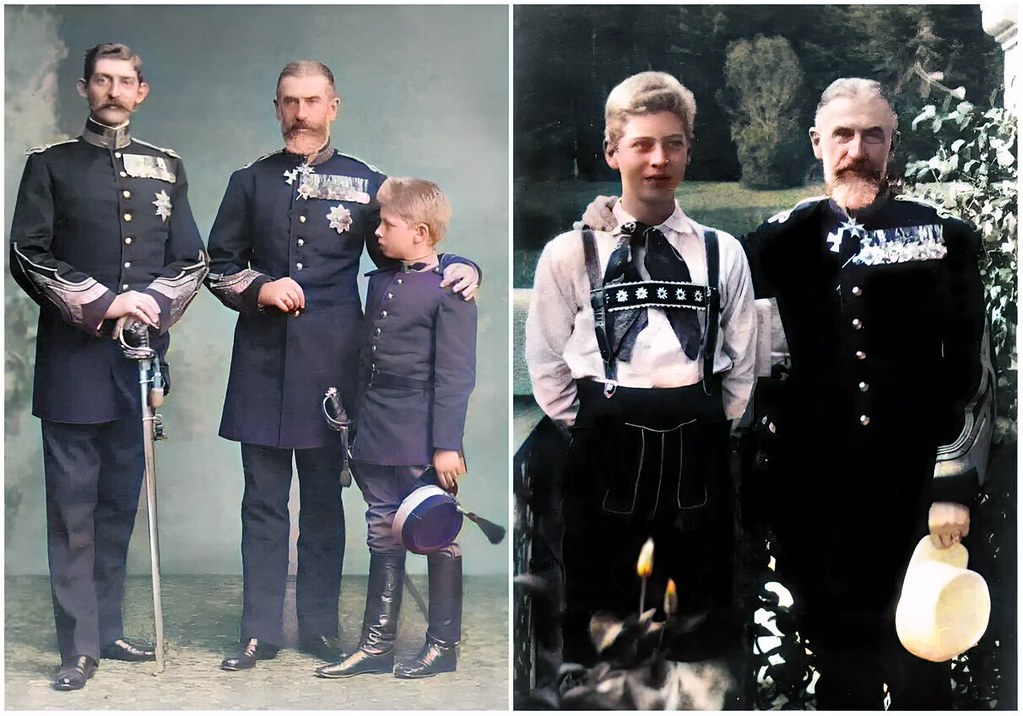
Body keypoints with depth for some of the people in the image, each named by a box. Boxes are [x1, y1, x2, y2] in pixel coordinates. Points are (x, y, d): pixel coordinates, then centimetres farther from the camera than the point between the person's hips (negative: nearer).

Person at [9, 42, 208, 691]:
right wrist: (101, 304, -12)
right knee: (74, 502, -4)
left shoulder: (166, 168, 14)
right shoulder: (51, 164, 6)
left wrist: (154, 304, -7)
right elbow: (28, 255, -2)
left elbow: (192, 261, 12)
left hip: (142, 355, 3)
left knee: (121, 499, 8)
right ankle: (80, 646, 0)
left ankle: (108, 629, 17)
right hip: (74, 357, -3)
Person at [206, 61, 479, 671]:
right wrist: (259, 288, -8)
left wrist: (458, 268, -8)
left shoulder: (366, 183, 8)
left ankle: (321, 625, 19)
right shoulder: (251, 182, 11)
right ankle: (261, 631, 13)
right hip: (264, 361, 1)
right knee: (264, 499, 5)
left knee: (324, 498, 8)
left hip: (332, 363, -1)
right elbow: (220, 265, 13)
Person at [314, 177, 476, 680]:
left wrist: (447, 444, -17)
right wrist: (357, 425, 15)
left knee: (439, 541, 6)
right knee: (383, 539, 12)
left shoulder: (449, 290, -11)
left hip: (423, 441, -7)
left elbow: (455, 374, -14)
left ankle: (443, 644, 17)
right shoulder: (380, 282, 12)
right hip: (376, 437, 8)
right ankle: (377, 646, 20)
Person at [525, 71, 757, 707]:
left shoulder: (723, 253, 7)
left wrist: (707, 431, 5)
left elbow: (742, 363, 11)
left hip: (698, 449, 1)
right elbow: (546, 363, 6)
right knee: (598, 609, 8)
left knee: (710, 612, 10)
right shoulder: (570, 254, 2)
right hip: (605, 448, -1)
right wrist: (591, 431, 2)